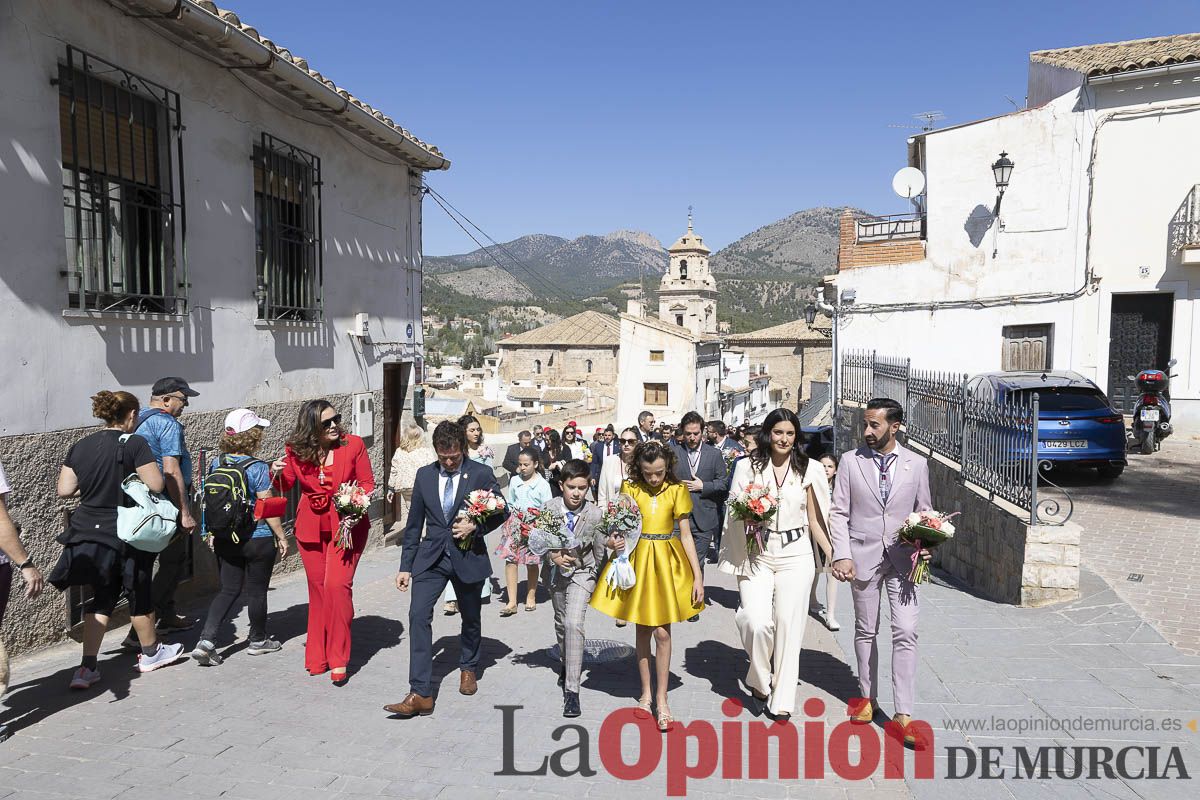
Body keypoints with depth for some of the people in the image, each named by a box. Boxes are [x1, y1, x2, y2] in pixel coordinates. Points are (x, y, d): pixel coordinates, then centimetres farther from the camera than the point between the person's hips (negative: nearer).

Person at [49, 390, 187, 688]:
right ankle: (150, 653, 31)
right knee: (139, 594, 13)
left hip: (87, 533, 5)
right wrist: (138, 474, 4)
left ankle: (87, 668, 8)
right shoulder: (134, 443, -14)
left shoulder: (80, 446, 4)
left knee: (102, 598, 15)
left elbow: (64, 490, 5)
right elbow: (156, 484, -18)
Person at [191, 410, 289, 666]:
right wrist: (282, 537, -4)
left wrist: (212, 532, 19)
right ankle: (258, 640, 27)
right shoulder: (257, 468, -17)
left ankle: (206, 641, 2)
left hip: (224, 540, 5)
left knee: (228, 590, 14)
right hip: (258, 539, -5)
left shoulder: (217, 463, 0)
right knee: (256, 590, 11)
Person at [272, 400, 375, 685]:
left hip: (347, 525, -3)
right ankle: (319, 654, 26)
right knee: (318, 589, 11)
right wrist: (277, 473, -12)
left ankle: (338, 659, -4)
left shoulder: (353, 444, -10)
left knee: (337, 585, -14)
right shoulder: (295, 451, -5)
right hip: (311, 528, 3)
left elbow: (368, 483, -1)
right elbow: (286, 486, 10)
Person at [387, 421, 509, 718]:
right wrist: (405, 566, 6)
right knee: (418, 616, -14)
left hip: (468, 557, -1)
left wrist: (475, 526, -16)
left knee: (471, 618, 15)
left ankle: (468, 668, 43)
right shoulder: (424, 475, 3)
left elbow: (502, 512, 1)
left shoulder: (481, 474, -6)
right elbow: (414, 524, 7)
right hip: (431, 557, 2)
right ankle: (420, 694, -12)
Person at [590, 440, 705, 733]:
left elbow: (686, 535, -1)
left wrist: (698, 575, -5)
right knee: (643, 629, 9)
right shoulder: (630, 488, 0)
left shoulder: (677, 490, -3)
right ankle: (646, 692, 24)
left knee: (662, 632, -1)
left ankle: (661, 699, 10)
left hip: (667, 563, -1)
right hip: (637, 559, 1)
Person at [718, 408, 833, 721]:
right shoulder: (748, 467, 4)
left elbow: (815, 519, 9)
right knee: (757, 622, -12)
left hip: (796, 555, 1)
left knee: (789, 624, 0)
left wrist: (833, 554, 2)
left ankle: (782, 699, 13)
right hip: (757, 554, 0)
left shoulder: (808, 470, 6)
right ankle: (759, 680, 16)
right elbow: (735, 513, 9)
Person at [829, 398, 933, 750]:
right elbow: (839, 513, -1)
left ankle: (903, 714, -1)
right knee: (866, 631, 12)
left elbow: (924, 513, 9)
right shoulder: (850, 461, 0)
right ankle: (867, 697, 28)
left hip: (903, 557, 0)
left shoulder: (916, 464, 2)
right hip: (863, 556, 0)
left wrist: (925, 546, -8)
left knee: (905, 633, -6)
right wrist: (842, 555, -10)